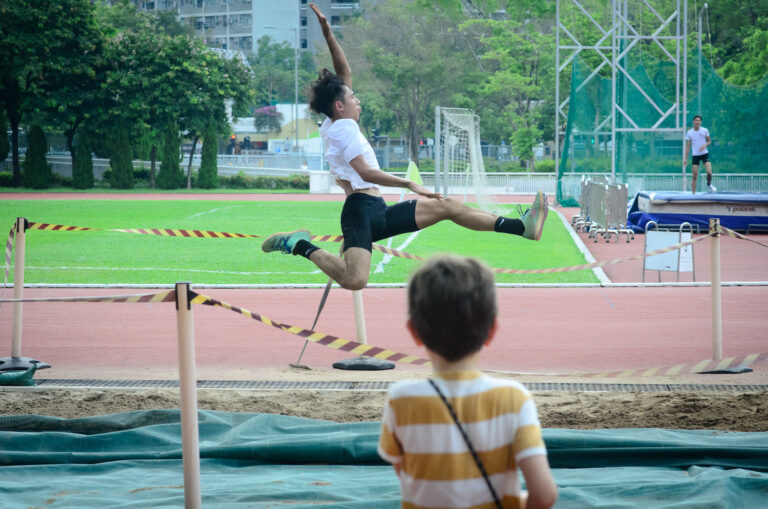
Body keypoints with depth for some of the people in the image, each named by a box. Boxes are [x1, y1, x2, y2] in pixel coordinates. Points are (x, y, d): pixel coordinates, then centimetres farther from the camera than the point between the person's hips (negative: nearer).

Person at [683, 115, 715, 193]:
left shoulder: (705, 130, -2)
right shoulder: (689, 132, -2)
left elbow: (709, 141, 9)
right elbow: (688, 146, 2)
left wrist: (705, 145, -15)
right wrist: (685, 158, -1)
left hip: (704, 154, 0)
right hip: (695, 155, 0)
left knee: (709, 172, -16)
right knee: (695, 176, -3)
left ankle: (709, 185, 14)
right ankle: (693, 194, 5)